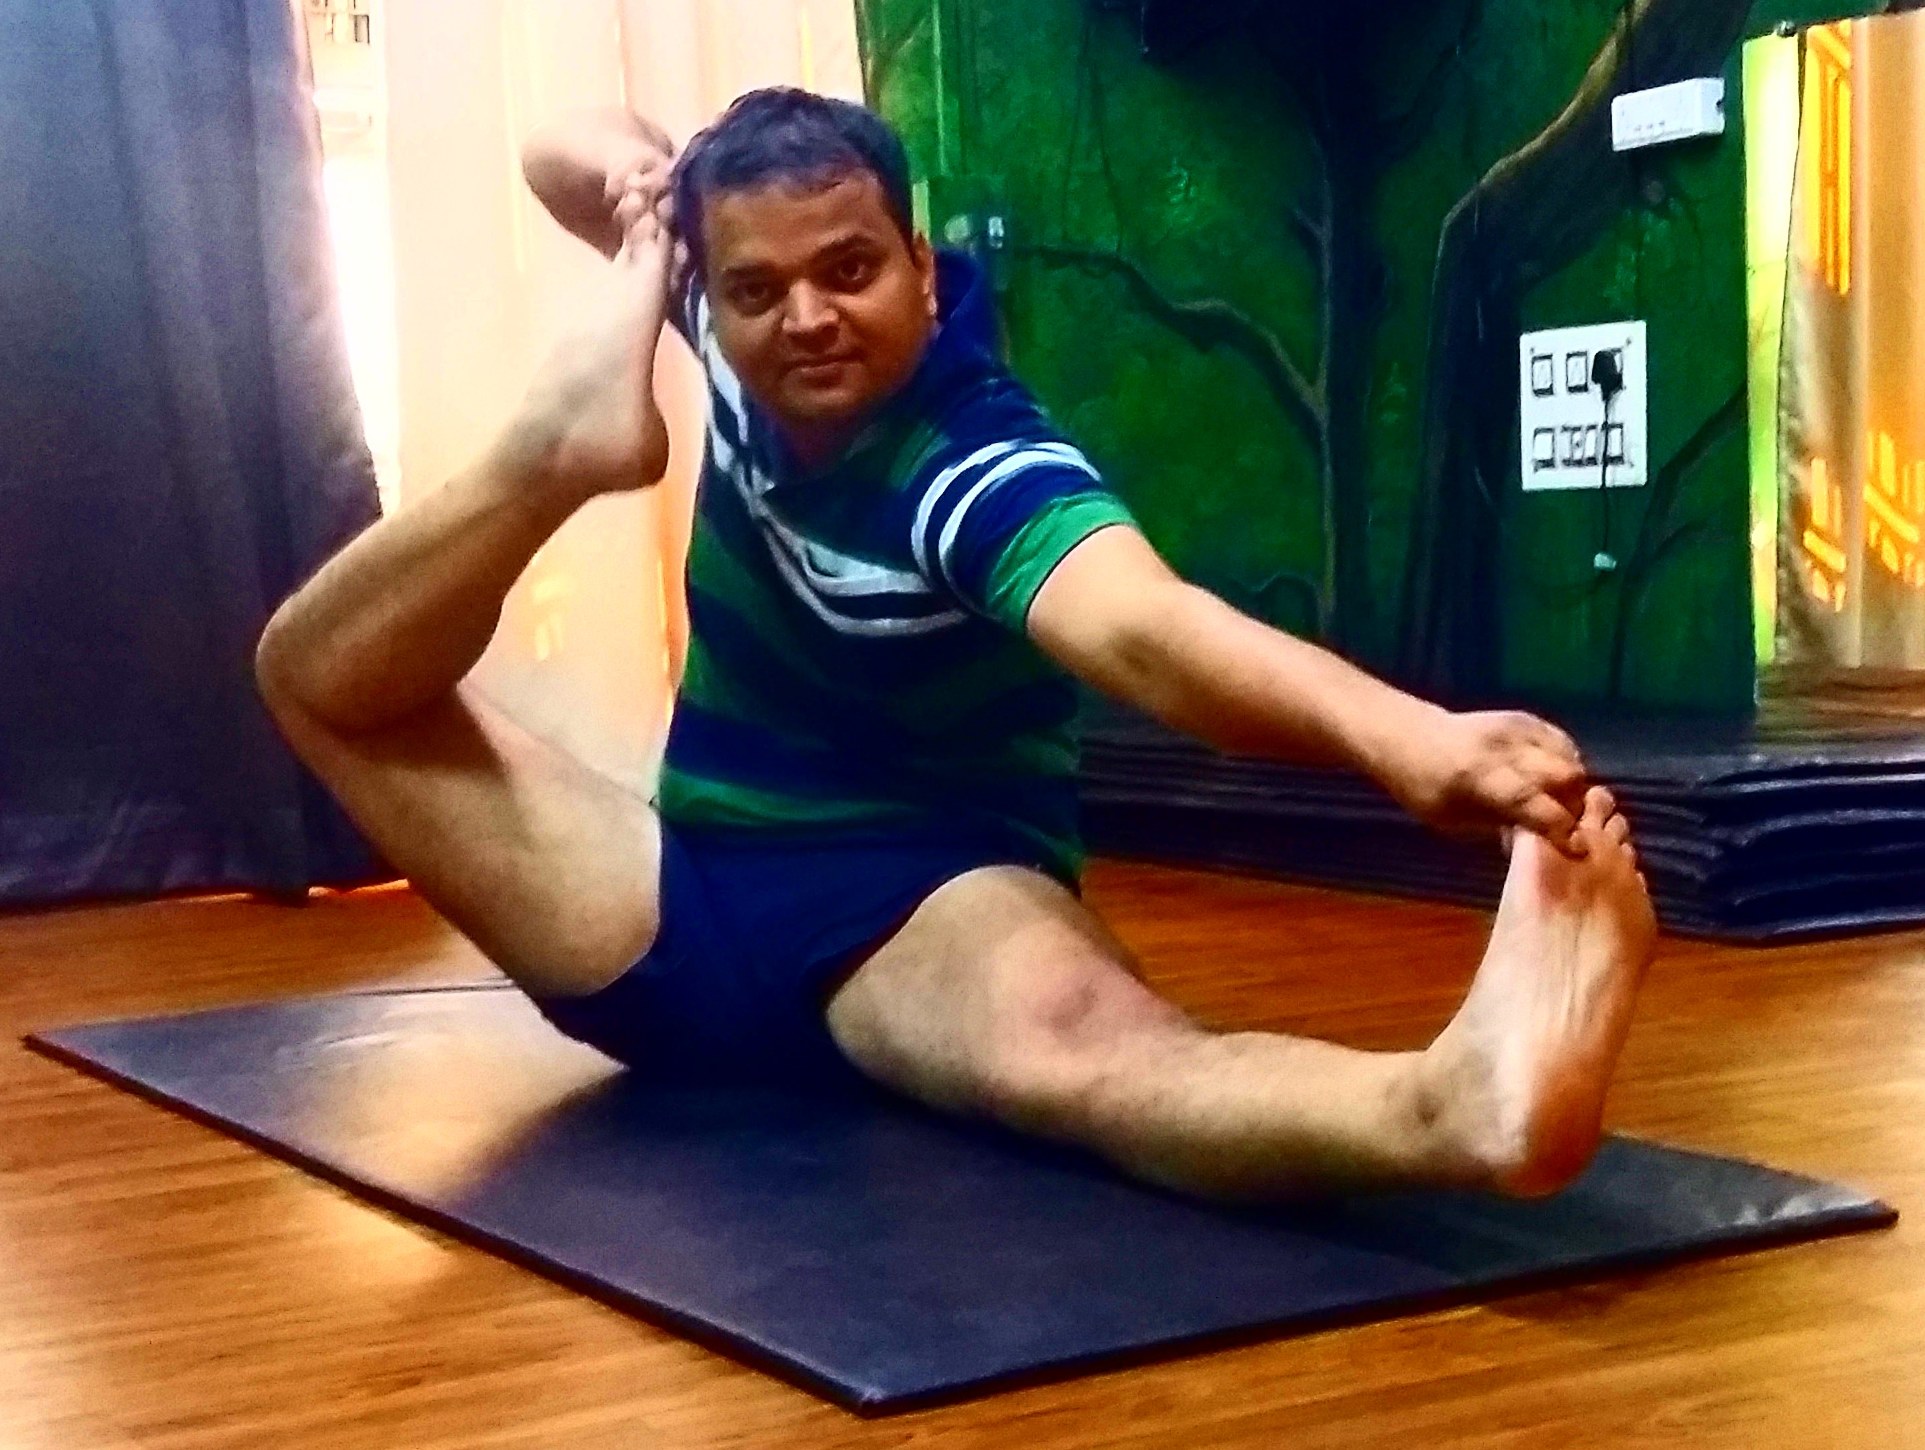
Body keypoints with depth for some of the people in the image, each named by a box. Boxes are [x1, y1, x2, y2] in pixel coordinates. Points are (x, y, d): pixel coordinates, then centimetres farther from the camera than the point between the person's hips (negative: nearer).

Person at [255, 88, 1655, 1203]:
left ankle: (1456, 1098, -76)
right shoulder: (744, 347, -4)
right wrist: (636, 176, -11)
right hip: (676, 915, 7)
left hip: (919, 915, -7)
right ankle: (567, 446, -33)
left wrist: (1402, 734, -67)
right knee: (318, 674, -3)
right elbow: (566, 151, 14)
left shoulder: (986, 468, -23)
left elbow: (1143, 627, -46)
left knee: (1075, 1038, -45)